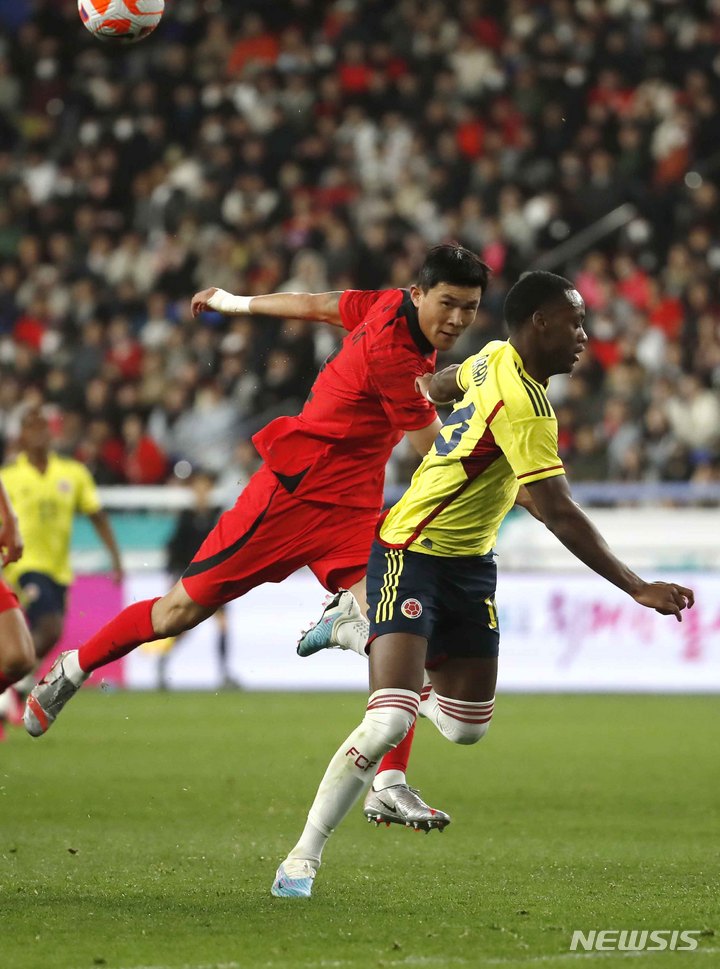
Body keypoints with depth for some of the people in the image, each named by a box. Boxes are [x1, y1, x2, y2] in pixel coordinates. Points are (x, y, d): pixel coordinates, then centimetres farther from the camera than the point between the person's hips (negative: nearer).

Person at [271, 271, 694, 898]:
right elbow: (560, 516, -29)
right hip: (414, 556, -9)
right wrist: (638, 589, -28)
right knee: (390, 722, -21)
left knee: (467, 727, 12)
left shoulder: (495, 358, 2)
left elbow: (435, 385, 24)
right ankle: (304, 857, -11)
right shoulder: (524, 405, -26)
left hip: (469, 564, 9)